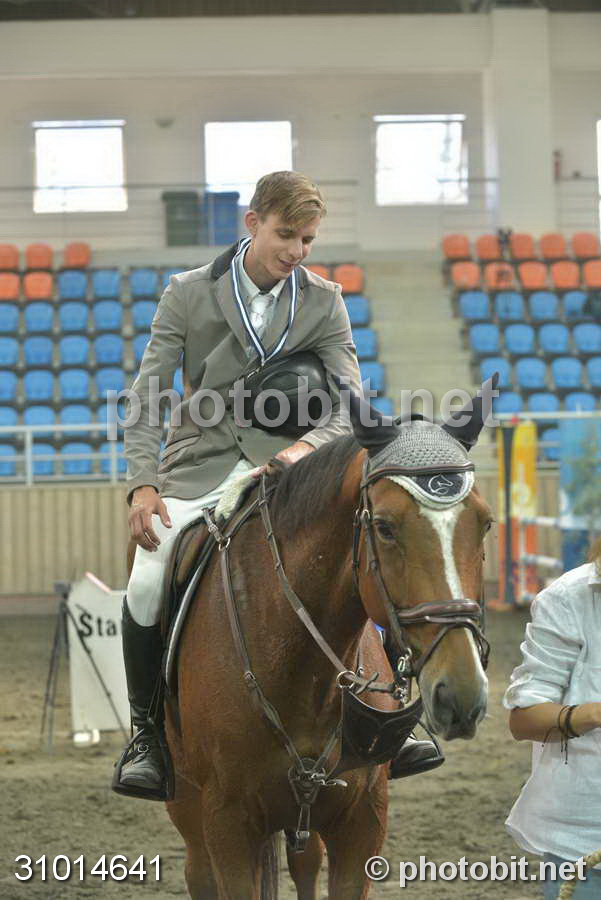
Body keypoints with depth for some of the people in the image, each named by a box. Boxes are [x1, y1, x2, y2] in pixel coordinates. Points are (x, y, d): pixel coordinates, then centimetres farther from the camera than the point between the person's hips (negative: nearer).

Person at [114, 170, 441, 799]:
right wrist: (142, 484, -14)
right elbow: (147, 397, 0)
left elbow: (350, 404, -3)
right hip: (198, 468, -1)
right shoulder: (188, 293, 0)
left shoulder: (323, 303, 4)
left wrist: (306, 446, -25)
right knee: (147, 585, -24)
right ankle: (145, 731, -5)